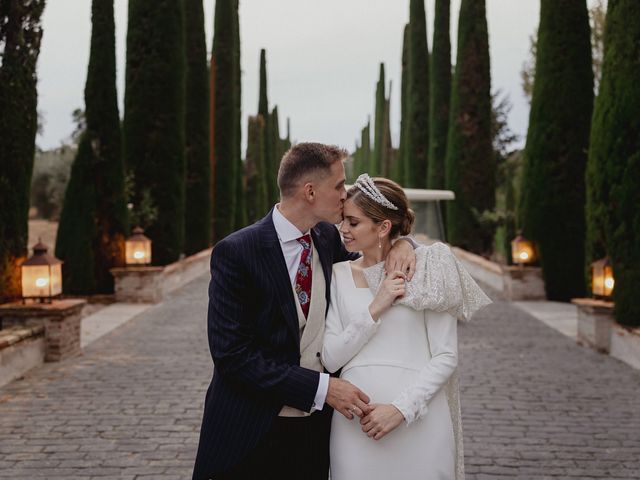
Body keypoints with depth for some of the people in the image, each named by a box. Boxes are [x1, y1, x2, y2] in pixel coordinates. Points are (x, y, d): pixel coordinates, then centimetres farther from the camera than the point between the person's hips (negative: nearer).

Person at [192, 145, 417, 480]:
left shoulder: (327, 238, 3)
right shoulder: (235, 253, -15)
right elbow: (233, 355, -19)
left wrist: (400, 243, -3)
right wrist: (321, 387, -21)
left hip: (317, 427, 6)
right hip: (250, 434, -5)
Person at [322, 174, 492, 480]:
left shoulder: (427, 268, -4)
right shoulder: (339, 275, 5)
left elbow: (446, 357, -5)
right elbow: (330, 359, -1)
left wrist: (401, 409, -15)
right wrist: (375, 309, -11)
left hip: (418, 421, -2)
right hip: (354, 423, 2)